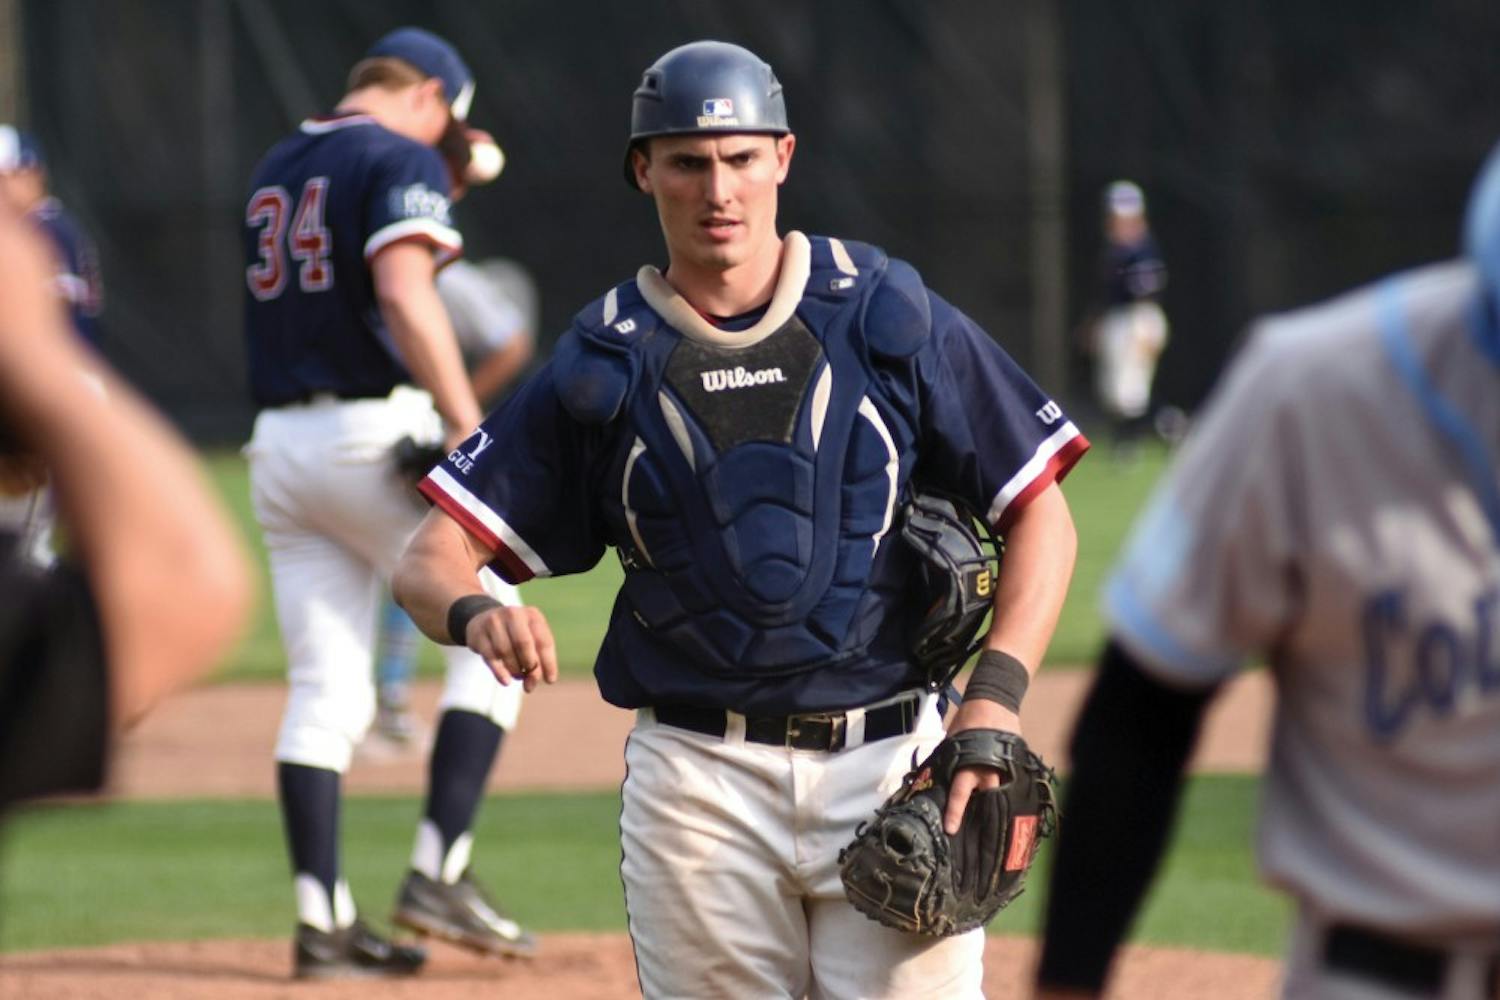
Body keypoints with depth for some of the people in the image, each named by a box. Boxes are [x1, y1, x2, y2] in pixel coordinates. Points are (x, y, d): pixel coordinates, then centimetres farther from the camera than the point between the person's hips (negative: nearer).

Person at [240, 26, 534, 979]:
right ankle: (440, 871, -5)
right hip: (378, 432, -7)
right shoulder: (402, 160, -6)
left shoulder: (275, 171, 18)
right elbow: (405, 295, -21)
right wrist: (470, 430, -25)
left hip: (282, 442, 7)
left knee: (326, 690, 6)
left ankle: (322, 920, 1)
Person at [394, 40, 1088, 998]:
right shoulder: (603, 366, 6)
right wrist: (473, 614, -22)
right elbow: (431, 556, 3)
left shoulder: (888, 316, 4)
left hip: (891, 765, -1)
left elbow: (1042, 516, 5)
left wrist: (997, 694, -10)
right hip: (700, 789, 1)